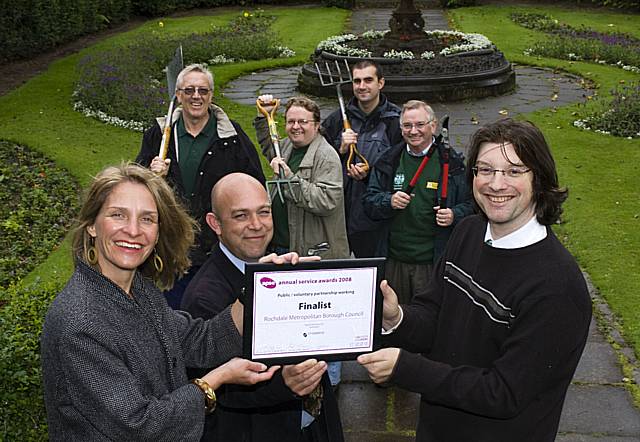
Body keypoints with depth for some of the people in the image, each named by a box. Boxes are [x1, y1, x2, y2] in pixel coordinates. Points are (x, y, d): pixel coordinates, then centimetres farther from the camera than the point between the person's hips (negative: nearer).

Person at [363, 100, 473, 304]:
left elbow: (471, 204, 2)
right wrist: (389, 202, -12)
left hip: (434, 263, -3)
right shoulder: (389, 161, 9)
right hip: (394, 261, 3)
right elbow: (369, 201, 8)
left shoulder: (452, 163, -1)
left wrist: (454, 216, -18)